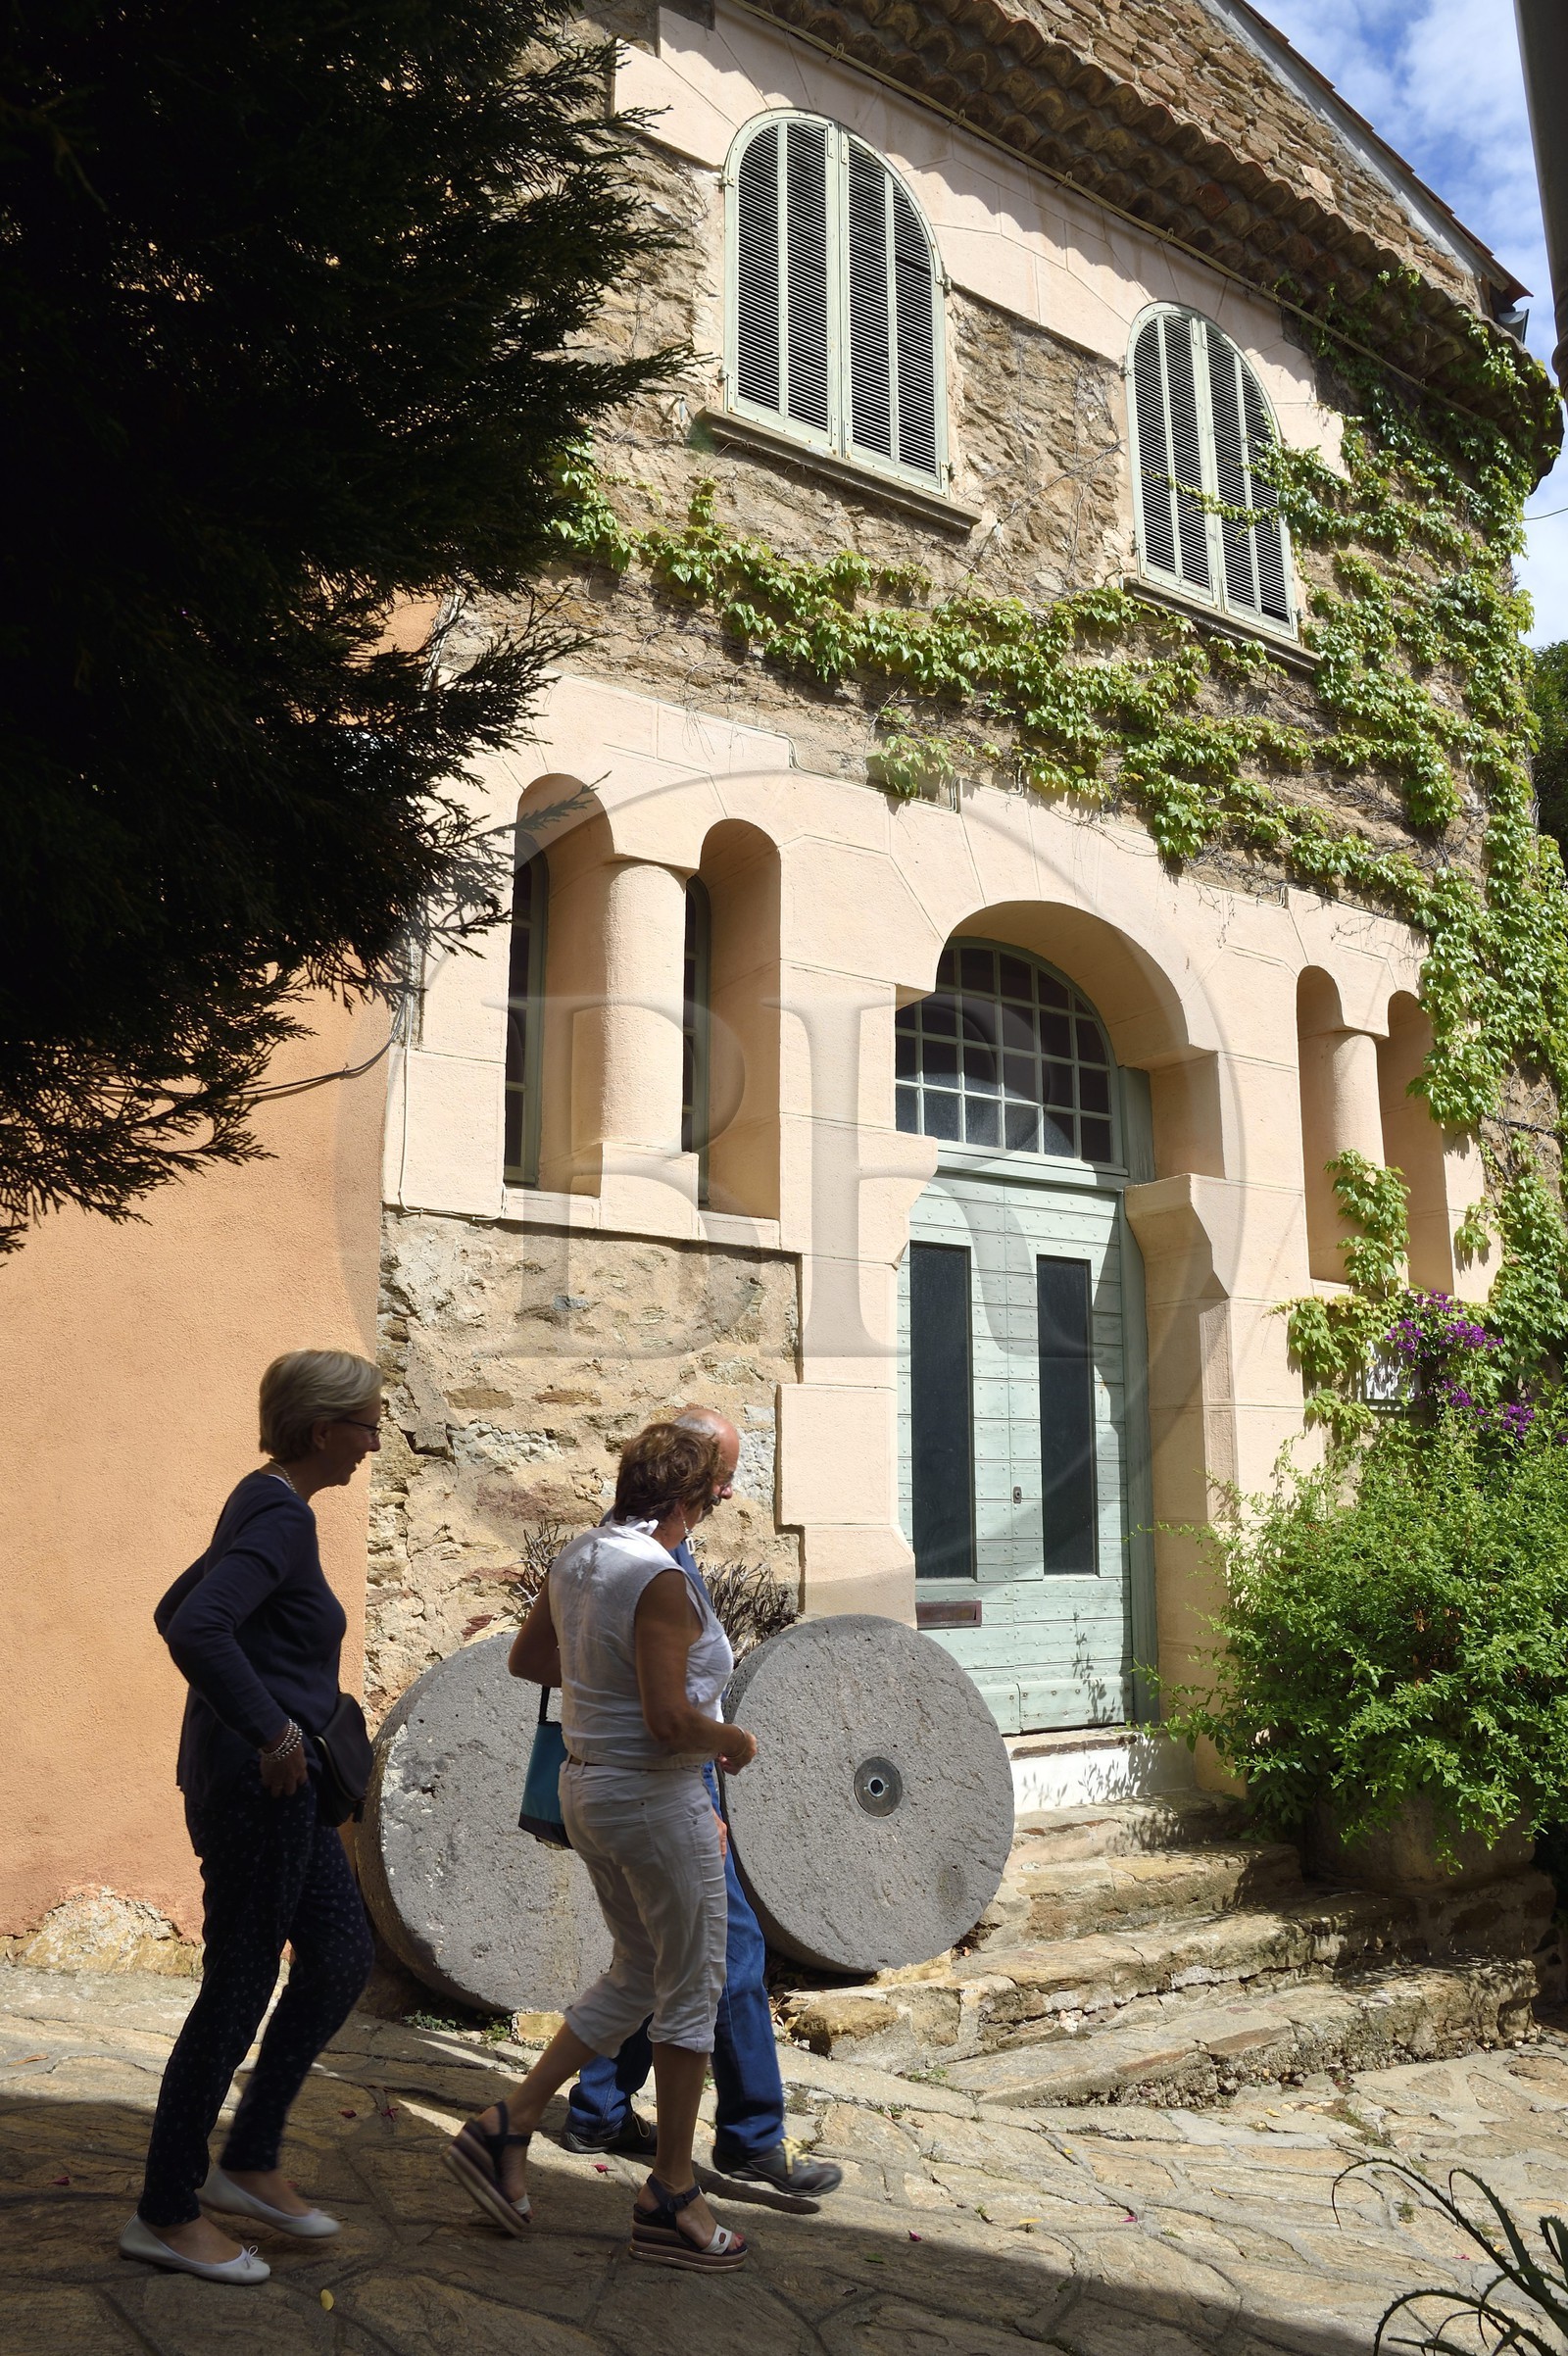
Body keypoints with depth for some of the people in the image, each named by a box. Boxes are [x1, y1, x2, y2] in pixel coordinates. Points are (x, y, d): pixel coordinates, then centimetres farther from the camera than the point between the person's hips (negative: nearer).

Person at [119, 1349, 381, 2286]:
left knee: (344, 1955, 16)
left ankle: (249, 2162, 26)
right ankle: (166, 2214, 21)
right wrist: (270, 1730, -25)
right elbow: (194, 1630, -34)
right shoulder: (281, 1516, -19)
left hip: (281, 1787, 10)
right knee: (238, 1991, 4)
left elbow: (176, 1609, 21)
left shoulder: (265, 1505, 11)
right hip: (255, 1785, -10)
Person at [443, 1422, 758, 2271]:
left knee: (636, 1974, 23)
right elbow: (669, 1720, -27)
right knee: (692, 1991, 8)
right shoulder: (661, 1580, -23)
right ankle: (670, 2198, 21)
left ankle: (507, 2127, 22)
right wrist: (734, 1741, -9)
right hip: (658, 1799, -9)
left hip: (587, 1787, 9)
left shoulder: (575, 1557, 3)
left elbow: (527, 1656, 16)